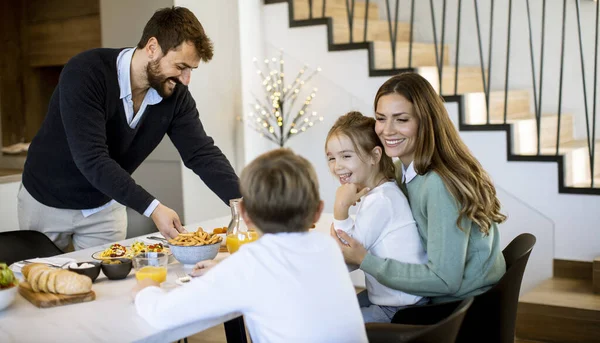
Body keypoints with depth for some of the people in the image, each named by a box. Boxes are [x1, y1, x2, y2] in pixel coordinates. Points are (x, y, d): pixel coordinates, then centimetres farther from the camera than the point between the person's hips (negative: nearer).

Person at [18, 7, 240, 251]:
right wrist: (152, 208, -42)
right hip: (48, 200, -4)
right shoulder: (85, 73, -30)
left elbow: (202, 154, -15)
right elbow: (91, 158, -36)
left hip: (105, 206, 4)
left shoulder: (176, 95, -14)